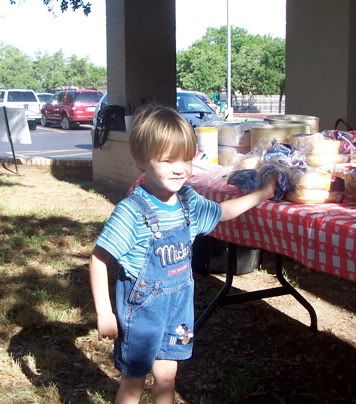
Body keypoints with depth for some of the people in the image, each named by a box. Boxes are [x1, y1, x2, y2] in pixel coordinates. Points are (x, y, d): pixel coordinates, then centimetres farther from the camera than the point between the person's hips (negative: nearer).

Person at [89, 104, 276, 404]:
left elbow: (220, 212, 18)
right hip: (141, 309, -6)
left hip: (177, 306, 6)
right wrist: (104, 313, -19)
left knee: (166, 377, 19)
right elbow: (99, 260, -19)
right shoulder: (131, 210, -25)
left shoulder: (188, 200, -4)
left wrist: (261, 194, 18)